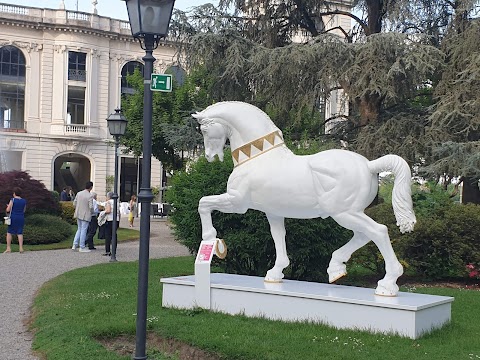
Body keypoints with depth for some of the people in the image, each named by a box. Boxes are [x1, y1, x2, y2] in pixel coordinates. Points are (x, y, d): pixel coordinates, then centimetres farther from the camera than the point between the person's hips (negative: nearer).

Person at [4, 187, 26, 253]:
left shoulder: (12, 200, -9)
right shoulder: (24, 201, 5)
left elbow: (8, 210, -8)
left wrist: (8, 207, 13)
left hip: (13, 218, -4)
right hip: (21, 218, 4)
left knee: (9, 232, 7)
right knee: (20, 233, 6)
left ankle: (8, 248, 5)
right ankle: (21, 248, -3)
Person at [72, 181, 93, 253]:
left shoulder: (79, 193, 2)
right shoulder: (89, 196, -16)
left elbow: (74, 204, 7)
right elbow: (91, 207, -18)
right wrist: (92, 212, 3)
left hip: (78, 214, 6)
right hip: (86, 216, -6)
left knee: (79, 229, 19)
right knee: (83, 231, 2)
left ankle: (75, 245, 13)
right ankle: (82, 247, 8)